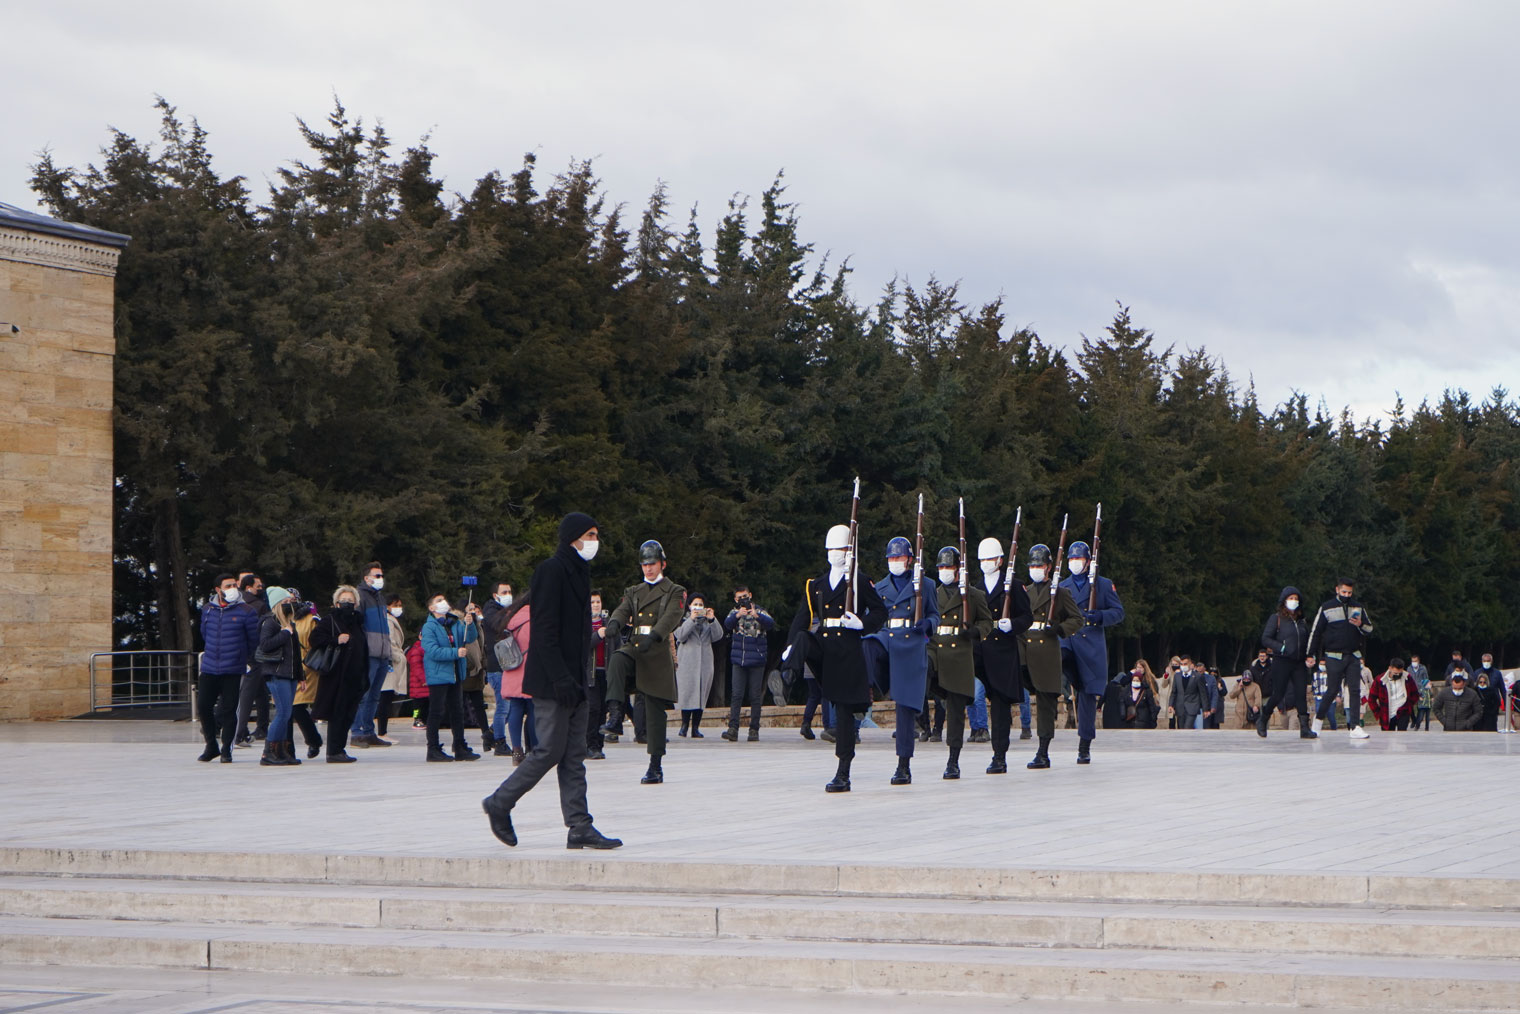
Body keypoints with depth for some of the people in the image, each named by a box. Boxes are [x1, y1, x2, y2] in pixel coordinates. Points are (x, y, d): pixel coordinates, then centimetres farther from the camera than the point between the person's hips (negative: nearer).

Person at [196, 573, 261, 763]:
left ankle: (226, 750, 8)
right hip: (209, 669, 4)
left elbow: (254, 640, 3)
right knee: (203, 706, 2)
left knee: (229, 710, -2)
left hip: (234, 670, -4)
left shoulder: (245, 611, -5)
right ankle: (211, 746, 18)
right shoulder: (207, 610, 7)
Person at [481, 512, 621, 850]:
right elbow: (544, 629, -18)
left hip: (574, 680, 9)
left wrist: (583, 676, 16)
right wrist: (560, 677, -23)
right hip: (553, 682, -9)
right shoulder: (550, 570, -11)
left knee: (574, 756, 5)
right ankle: (499, 803, 9)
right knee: (550, 750, -6)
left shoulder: (579, 572, 18)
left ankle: (580, 828, 4)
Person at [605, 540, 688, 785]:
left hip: (658, 654, -3)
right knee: (617, 661, -34)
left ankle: (656, 767, 5)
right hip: (634, 649, 3)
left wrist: (653, 636, -33)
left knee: (655, 712, -2)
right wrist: (614, 623, -26)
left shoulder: (675, 592, 5)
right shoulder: (634, 592, 19)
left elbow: (671, 618, -13)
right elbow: (622, 610, 0)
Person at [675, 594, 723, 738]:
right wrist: (691, 619, -15)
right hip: (687, 662, -3)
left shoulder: (708, 622, 16)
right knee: (687, 693, -10)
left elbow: (718, 636, 1)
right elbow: (680, 635, -9)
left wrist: (712, 620, -10)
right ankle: (685, 724, -1)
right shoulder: (684, 620, 9)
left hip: (705, 661, 3)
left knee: (702, 694, -1)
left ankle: (695, 727, 1)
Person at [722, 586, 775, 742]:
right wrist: (738, 615, -29)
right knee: (736, 695, -7)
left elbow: (770, 623, -13)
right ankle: (733, 729, -12)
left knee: (755, 697, -1)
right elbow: (727, 624, -9)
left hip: (756, 660, -1)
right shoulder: (734, 612, 11)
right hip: (738, 660, 1)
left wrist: (756, 616, -31)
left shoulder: (760, 611, 6)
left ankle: (754, 729, 4)